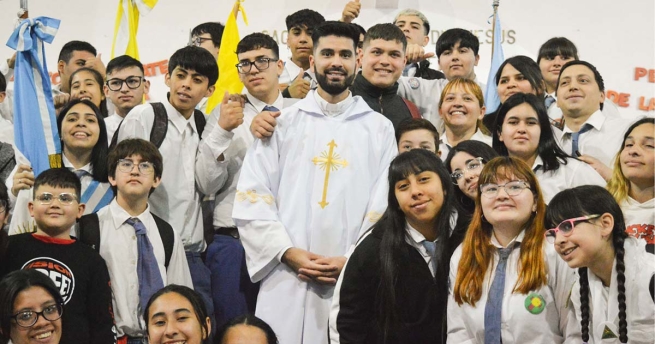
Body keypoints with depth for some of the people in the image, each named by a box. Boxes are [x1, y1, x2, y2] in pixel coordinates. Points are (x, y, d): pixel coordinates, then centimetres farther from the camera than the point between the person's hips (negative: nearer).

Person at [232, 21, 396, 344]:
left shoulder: (379, 128, 9)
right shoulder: (283, 122, 8)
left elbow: (386, 205, 5)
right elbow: (252, 197, 2)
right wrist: (289, 253, -9)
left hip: (354, 281, 0)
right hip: (286, 279, 0)